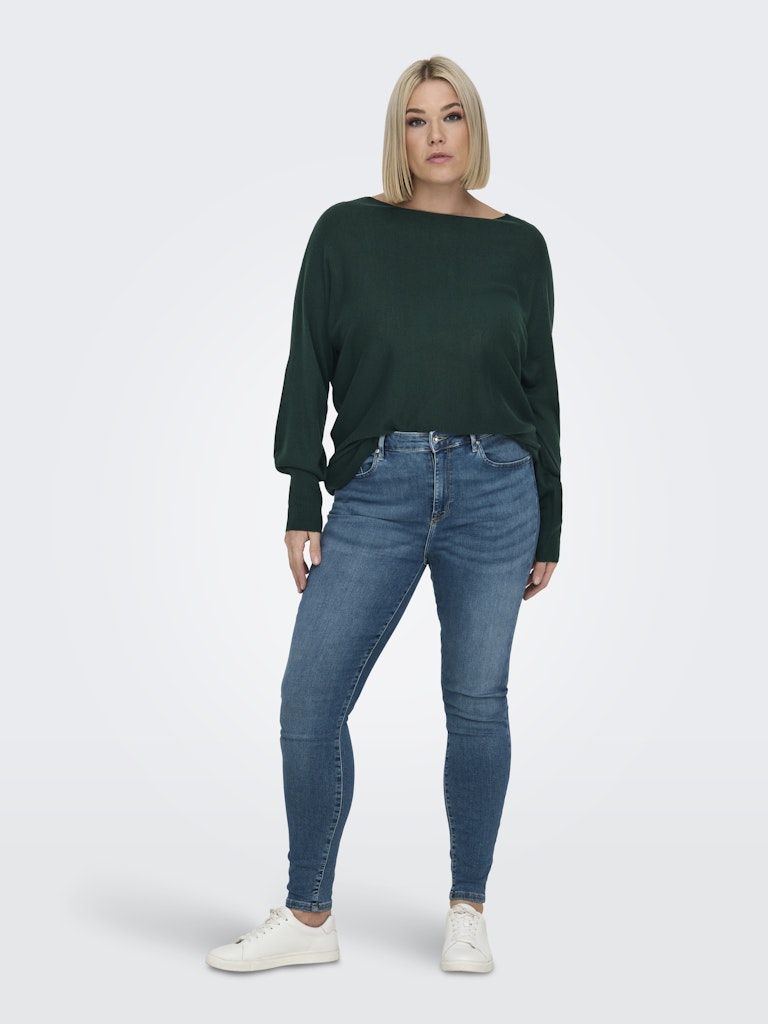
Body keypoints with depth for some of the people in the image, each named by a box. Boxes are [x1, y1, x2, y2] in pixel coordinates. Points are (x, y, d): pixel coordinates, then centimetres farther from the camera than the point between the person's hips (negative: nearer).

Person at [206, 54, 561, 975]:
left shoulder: (518, 246, 8)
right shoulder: (346, 233, 5)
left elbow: (540, 388, 11)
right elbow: (308, 371, 4)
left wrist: (548, 531, 9)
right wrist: (301, 505, -2)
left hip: (494, 491, 1)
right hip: (377, 491, 0)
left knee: (477, 703, 5)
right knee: (309, 701, -4)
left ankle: (467, 910, 21)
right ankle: (308, 918, 12)